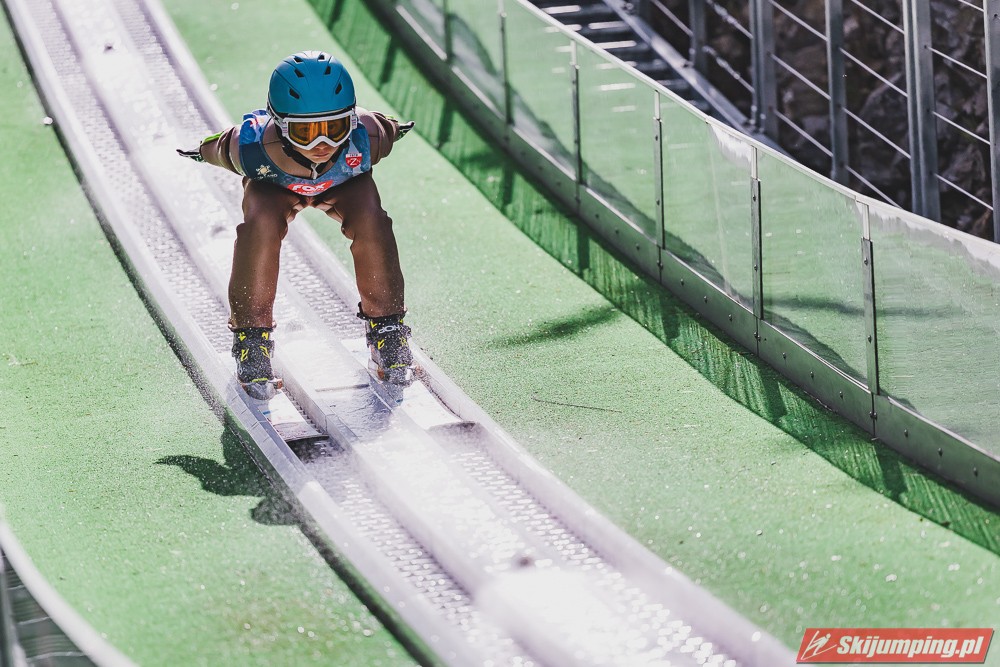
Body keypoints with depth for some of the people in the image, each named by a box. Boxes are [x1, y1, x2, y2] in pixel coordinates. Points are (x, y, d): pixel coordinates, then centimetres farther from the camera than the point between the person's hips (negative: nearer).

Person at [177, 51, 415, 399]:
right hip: (275, 186, -1)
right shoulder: (253, 149, -44)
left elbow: (389, 128, -17)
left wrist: (395, 127, 5)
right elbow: (217, 146, -19)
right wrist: (203, 150, 3)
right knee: (262, 224, -31)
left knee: (369, 220, -27)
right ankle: (251, 338, -12)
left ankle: (387, 330, -6)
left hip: (345, 183, 1)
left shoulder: (365, 140, -43)